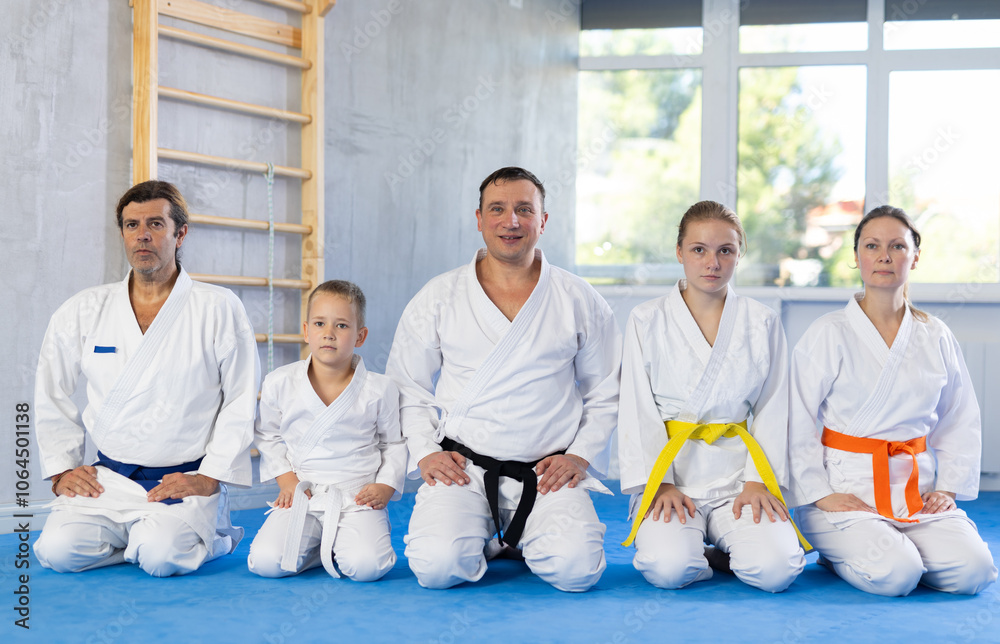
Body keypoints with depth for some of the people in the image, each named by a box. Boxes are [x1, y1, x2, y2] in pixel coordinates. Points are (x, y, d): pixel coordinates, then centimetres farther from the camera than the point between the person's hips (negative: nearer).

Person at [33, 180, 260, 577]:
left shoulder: (219, 309, -3)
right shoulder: (84, 312, 5)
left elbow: (242, 402, -3)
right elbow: (52, 395, 15)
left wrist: (210, 477, -9)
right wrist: (61, 470, 7)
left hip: (185, 481, -3)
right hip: (105, 481, 3)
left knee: (161, 557, -28)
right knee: (58, 550, -20)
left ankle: (206, 536, 6)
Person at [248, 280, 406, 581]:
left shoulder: (380, 390, -2)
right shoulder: (279, 383, 0)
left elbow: (395, 443, 10)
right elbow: (268, 436, 14)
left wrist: (386, 485, -5)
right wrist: (286, 478, 1)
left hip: (358, 498, -1)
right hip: (302, 497, 2)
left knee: (365, 566, -27)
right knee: (266, 562, -20)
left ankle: (342, 542, 7)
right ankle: (318, 544, 9)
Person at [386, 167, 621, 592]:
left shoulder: (580, 302, 7)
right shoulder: (438, 298, 6)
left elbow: (605, 394, 13)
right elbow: (407, 388, 11)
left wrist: (581, 455, 0)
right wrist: (425, 453, -2)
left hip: (547, 473, 1)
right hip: (462, 468, 0)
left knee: (576, 568, -24)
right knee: (437, 566, -26)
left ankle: (523, 539, 11)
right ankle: (484, 541, 10)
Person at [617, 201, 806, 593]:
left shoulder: (762, 323, 8)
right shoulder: (647, 321, 4)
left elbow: (772, 411, 7)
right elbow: (637, 412, 2)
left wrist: (759, 480, -5)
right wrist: (659, 483, -8)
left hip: (738, 474, 1)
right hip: (670, 469, -1)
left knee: (776, 569, -24)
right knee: (669, 569, -28)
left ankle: (723, 550, 7)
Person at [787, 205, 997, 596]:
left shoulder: (935, 337, 8)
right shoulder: (828, 335, -4)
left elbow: (960, 421, 16)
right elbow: (796, 423, -5)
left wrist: (948, 488, 5)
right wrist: (820, 494, -10)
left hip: (916, 489, 4)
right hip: (845, 488, -4)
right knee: (894, 575, -27)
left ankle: (892, 545, 10)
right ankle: (838, 550, 6)